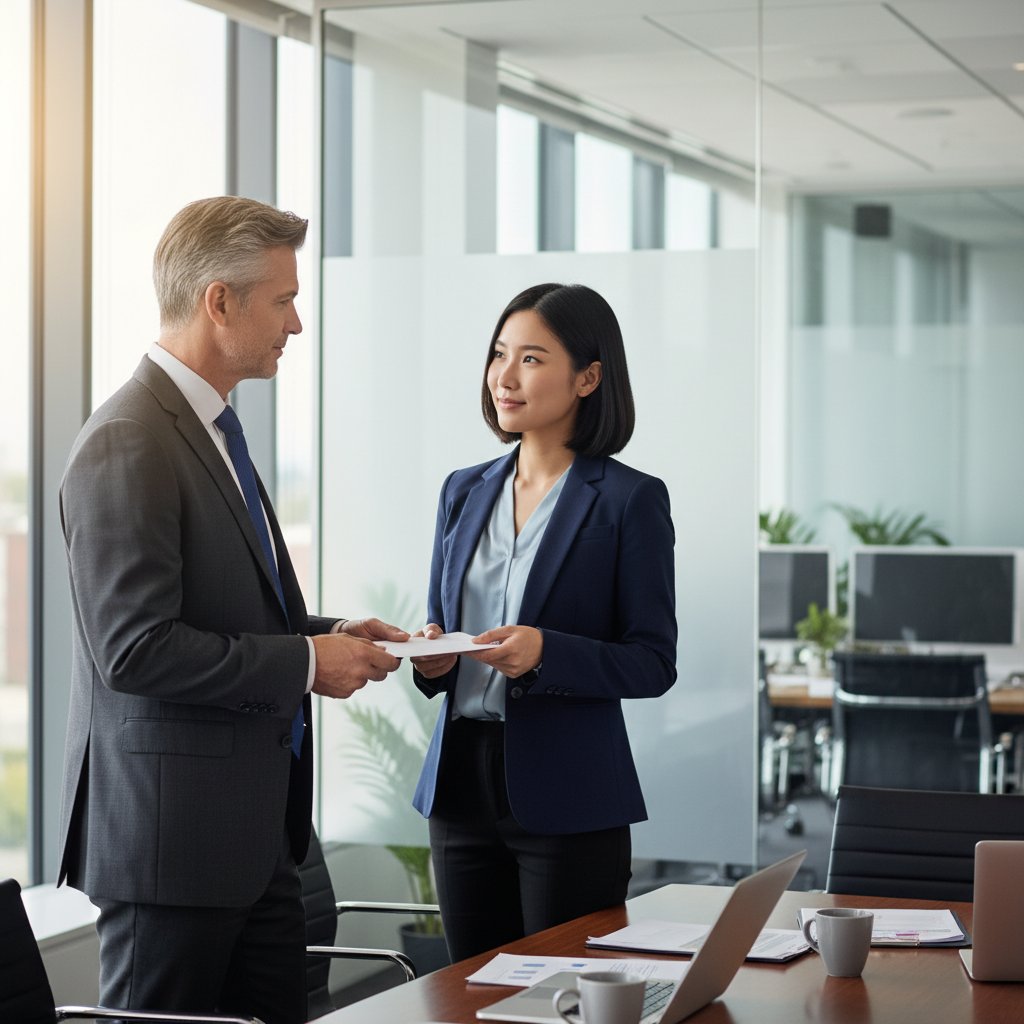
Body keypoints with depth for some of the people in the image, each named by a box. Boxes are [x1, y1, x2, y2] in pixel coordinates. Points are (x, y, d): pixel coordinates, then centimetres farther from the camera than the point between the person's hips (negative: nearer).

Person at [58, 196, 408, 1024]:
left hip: (255, 832, 10)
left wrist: (329, 636, 8)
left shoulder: (212, 430, 15)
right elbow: (135, 648, -23)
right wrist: (303, 662, -16)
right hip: (169, 832, -10)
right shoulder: (128, 445, -17)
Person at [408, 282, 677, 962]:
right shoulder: (465, 492, 12)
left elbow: (654, 663, -7)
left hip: (567, 797, -5)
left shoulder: (630, 500, -6)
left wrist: (545, 652, -21)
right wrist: (434, 658, -5)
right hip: (462, 780, 5)